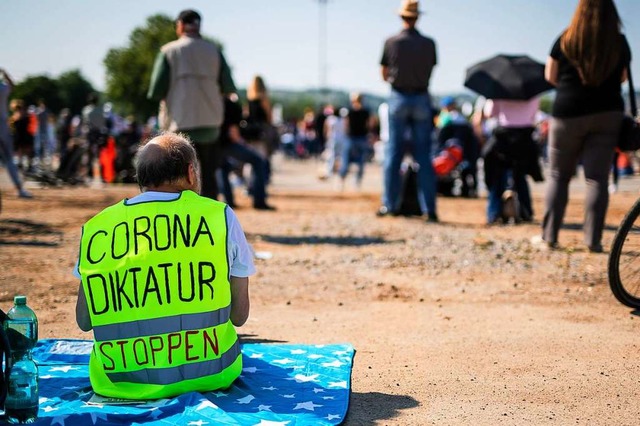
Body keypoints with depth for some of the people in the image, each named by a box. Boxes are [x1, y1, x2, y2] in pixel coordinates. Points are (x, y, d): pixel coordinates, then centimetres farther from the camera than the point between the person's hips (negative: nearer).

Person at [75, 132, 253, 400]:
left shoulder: (97, 227, 2)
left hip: (122, 383, 2)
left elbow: (83, 320, 7)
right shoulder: (220, 216, -2)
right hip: (208, 374, -2)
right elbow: (239, 315, 3)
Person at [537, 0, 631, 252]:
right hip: (608, 113, 1)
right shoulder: (620, 42, 0)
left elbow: (550, 76, 3)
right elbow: (622, 77, 11)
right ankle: (593, 240, -3)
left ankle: (549, 236, 7)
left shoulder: (566, 40, -4)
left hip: (568, 112, -1)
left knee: (559, 176, 9)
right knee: (597, 178, 1)